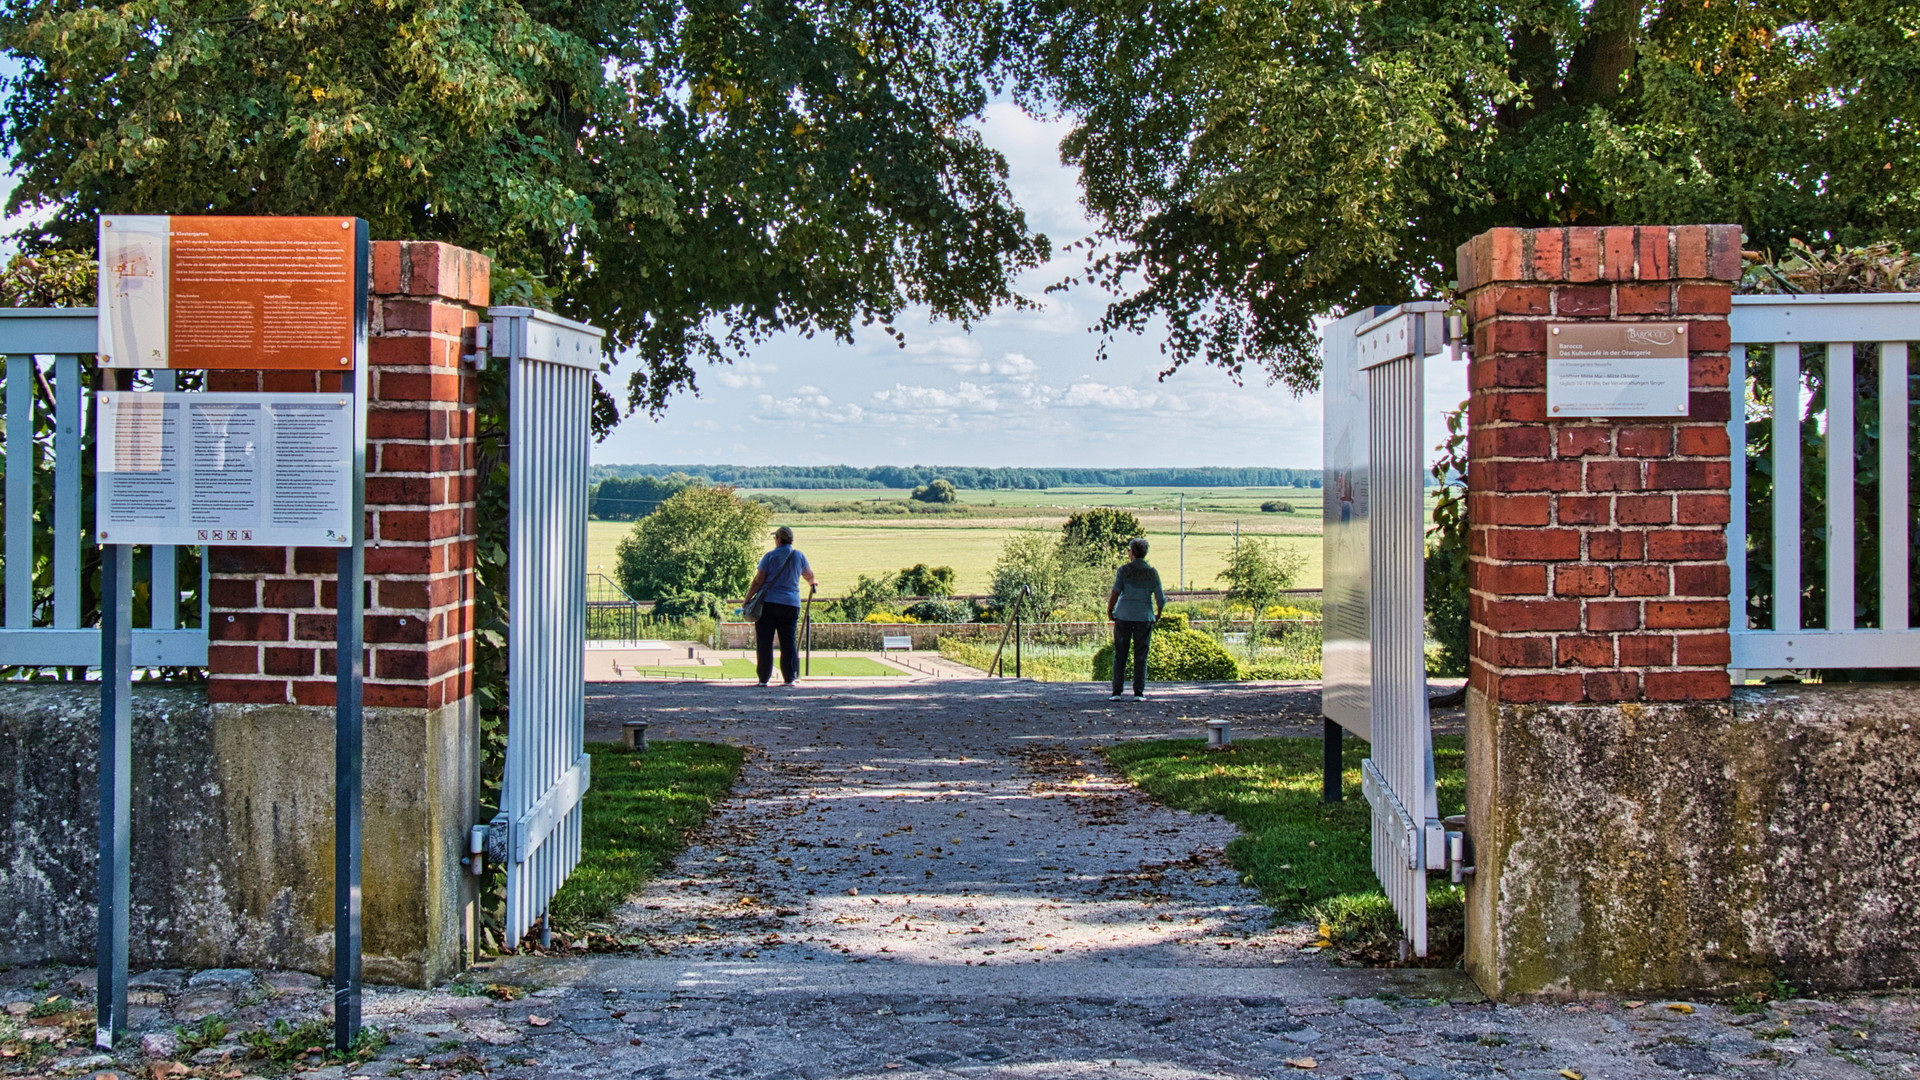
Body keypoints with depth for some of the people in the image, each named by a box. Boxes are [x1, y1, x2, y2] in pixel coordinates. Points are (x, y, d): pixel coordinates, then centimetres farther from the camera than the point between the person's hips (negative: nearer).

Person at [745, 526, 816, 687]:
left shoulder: (770, 556, -2)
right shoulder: (798, 556, 8)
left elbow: (758, 580, -5)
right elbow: (809, 574, 24)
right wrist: (812, 582, 47)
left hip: (768, 602, -3)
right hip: (791, 603, 3)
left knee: (764, 643, 2)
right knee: (788, 643, 7)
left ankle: (763, 679, 2)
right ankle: (789, 678, 4)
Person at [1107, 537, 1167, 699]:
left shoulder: (1124, 570, -6)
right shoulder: (1152, 573, 0)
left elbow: (1115, 593, -12)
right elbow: (1160, 599, 0)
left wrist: (1109, 611, 2)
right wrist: (1158, 613, 18)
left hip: (1123, 615, -1)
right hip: (1144, 617, 1)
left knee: (1120, 654, 5)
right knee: (1140, 655, 6)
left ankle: (1117, 691, 0)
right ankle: (1138, 692, 2)